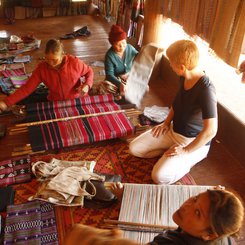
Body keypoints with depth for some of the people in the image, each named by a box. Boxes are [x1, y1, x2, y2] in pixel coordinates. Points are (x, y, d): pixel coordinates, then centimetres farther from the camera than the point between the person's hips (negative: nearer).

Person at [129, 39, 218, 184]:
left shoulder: (206, 90, -31)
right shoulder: (184, 78, -5)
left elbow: (211, 130, -30)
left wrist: (186, 151, -21)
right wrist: (166, 123, 5)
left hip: (193, 141, -7)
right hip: (173, 130, 7)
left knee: (159, 177, -23)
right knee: (134, 148, -1)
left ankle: (194, 158, 0)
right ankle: (169, 154, 9)